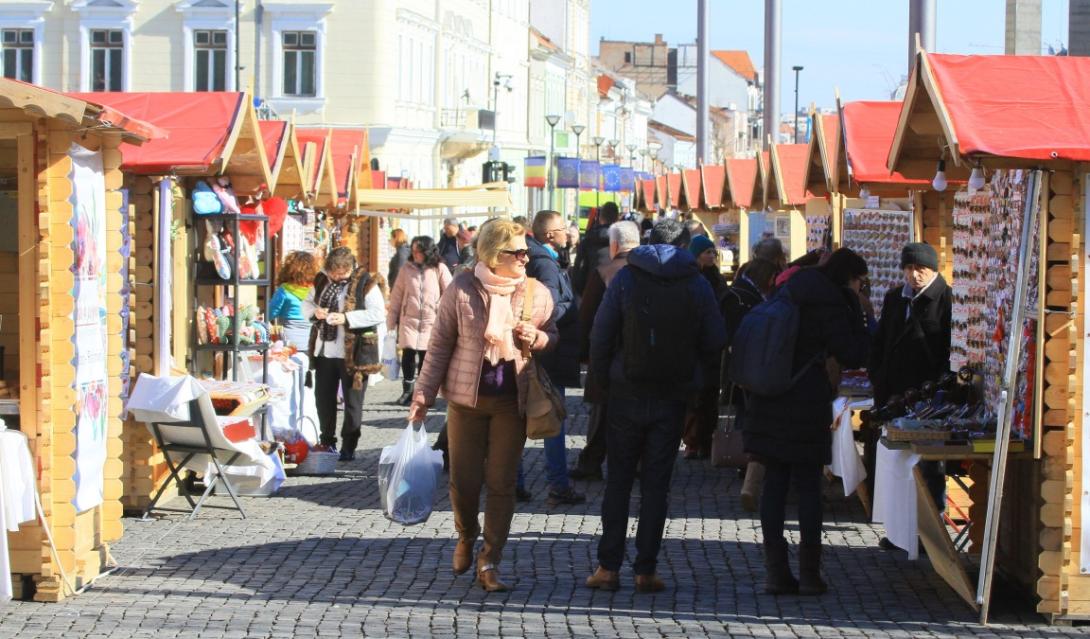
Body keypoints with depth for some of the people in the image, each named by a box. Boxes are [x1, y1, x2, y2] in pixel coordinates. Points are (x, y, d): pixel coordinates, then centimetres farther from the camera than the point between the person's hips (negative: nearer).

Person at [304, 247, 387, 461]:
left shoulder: (366, 283, -11)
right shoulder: (322, 281, 7)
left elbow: (378, 314, -18)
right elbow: (306, 303, 17)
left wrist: (346, 318, -26)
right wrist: (314, 311, -8)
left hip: (353, 353, -6)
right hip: (324, 351, 6)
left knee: (352, 402, 4)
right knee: (323, 398, 14)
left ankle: (348, 447, 13)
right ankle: (327, 442, 28)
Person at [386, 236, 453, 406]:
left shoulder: (440, 269, -1)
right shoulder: (407, 269, 6)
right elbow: (396, 297, 9)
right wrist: (391, 322, 9)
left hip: (431, 321, -1)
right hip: (409, 320, 1)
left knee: (426, 356, 1)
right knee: (408, 354, -8)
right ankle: (407, 390, 7)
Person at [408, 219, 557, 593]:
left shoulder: (537, 293, 0)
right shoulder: (462, 289, -6)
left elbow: (552, 337, 13)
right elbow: (440, 344, -1)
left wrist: (535, 337, -11)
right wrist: (424, 392, -3)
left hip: (512, 400, 1)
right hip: (466, 396, -1)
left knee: (501, 483, -1)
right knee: (464, 479, 4)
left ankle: (489, 563, 6)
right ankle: (466, 538, 34)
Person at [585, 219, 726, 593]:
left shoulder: (626, 278, -2)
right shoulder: (697, 285, 0)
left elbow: (600, 336, -5)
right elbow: (714, 344, 2)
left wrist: (604, 379, 6)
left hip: (628, 394, 0)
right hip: (673, 398, 0)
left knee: (618, 479, 7)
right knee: (657, 483, 5)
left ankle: (608, 566, 5)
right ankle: (646, 570, 3)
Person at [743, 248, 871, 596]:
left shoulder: (789, 291, 15)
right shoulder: (829, 302, -11)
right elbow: (853, 356, -9)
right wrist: (857, 313, -2)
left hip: (769, 398, 7)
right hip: (806, 402, -7)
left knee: (774, 483, 7)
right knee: (809, 486, 1)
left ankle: (775, 571, 6)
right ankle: (809, 573, 3)